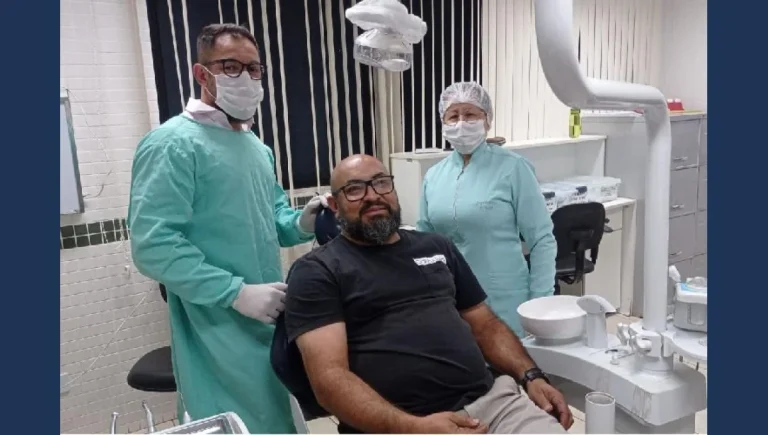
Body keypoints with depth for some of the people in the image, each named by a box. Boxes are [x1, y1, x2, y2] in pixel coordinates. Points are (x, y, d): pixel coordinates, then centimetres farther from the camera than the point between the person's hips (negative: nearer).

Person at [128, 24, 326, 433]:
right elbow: (153, 246, -22)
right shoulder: (172, 144, -14)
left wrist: (300, 223, -3)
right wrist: (237, 292, -24)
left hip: (273, 321, 8)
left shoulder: (258, 148, 13)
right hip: (219, 333, -8)